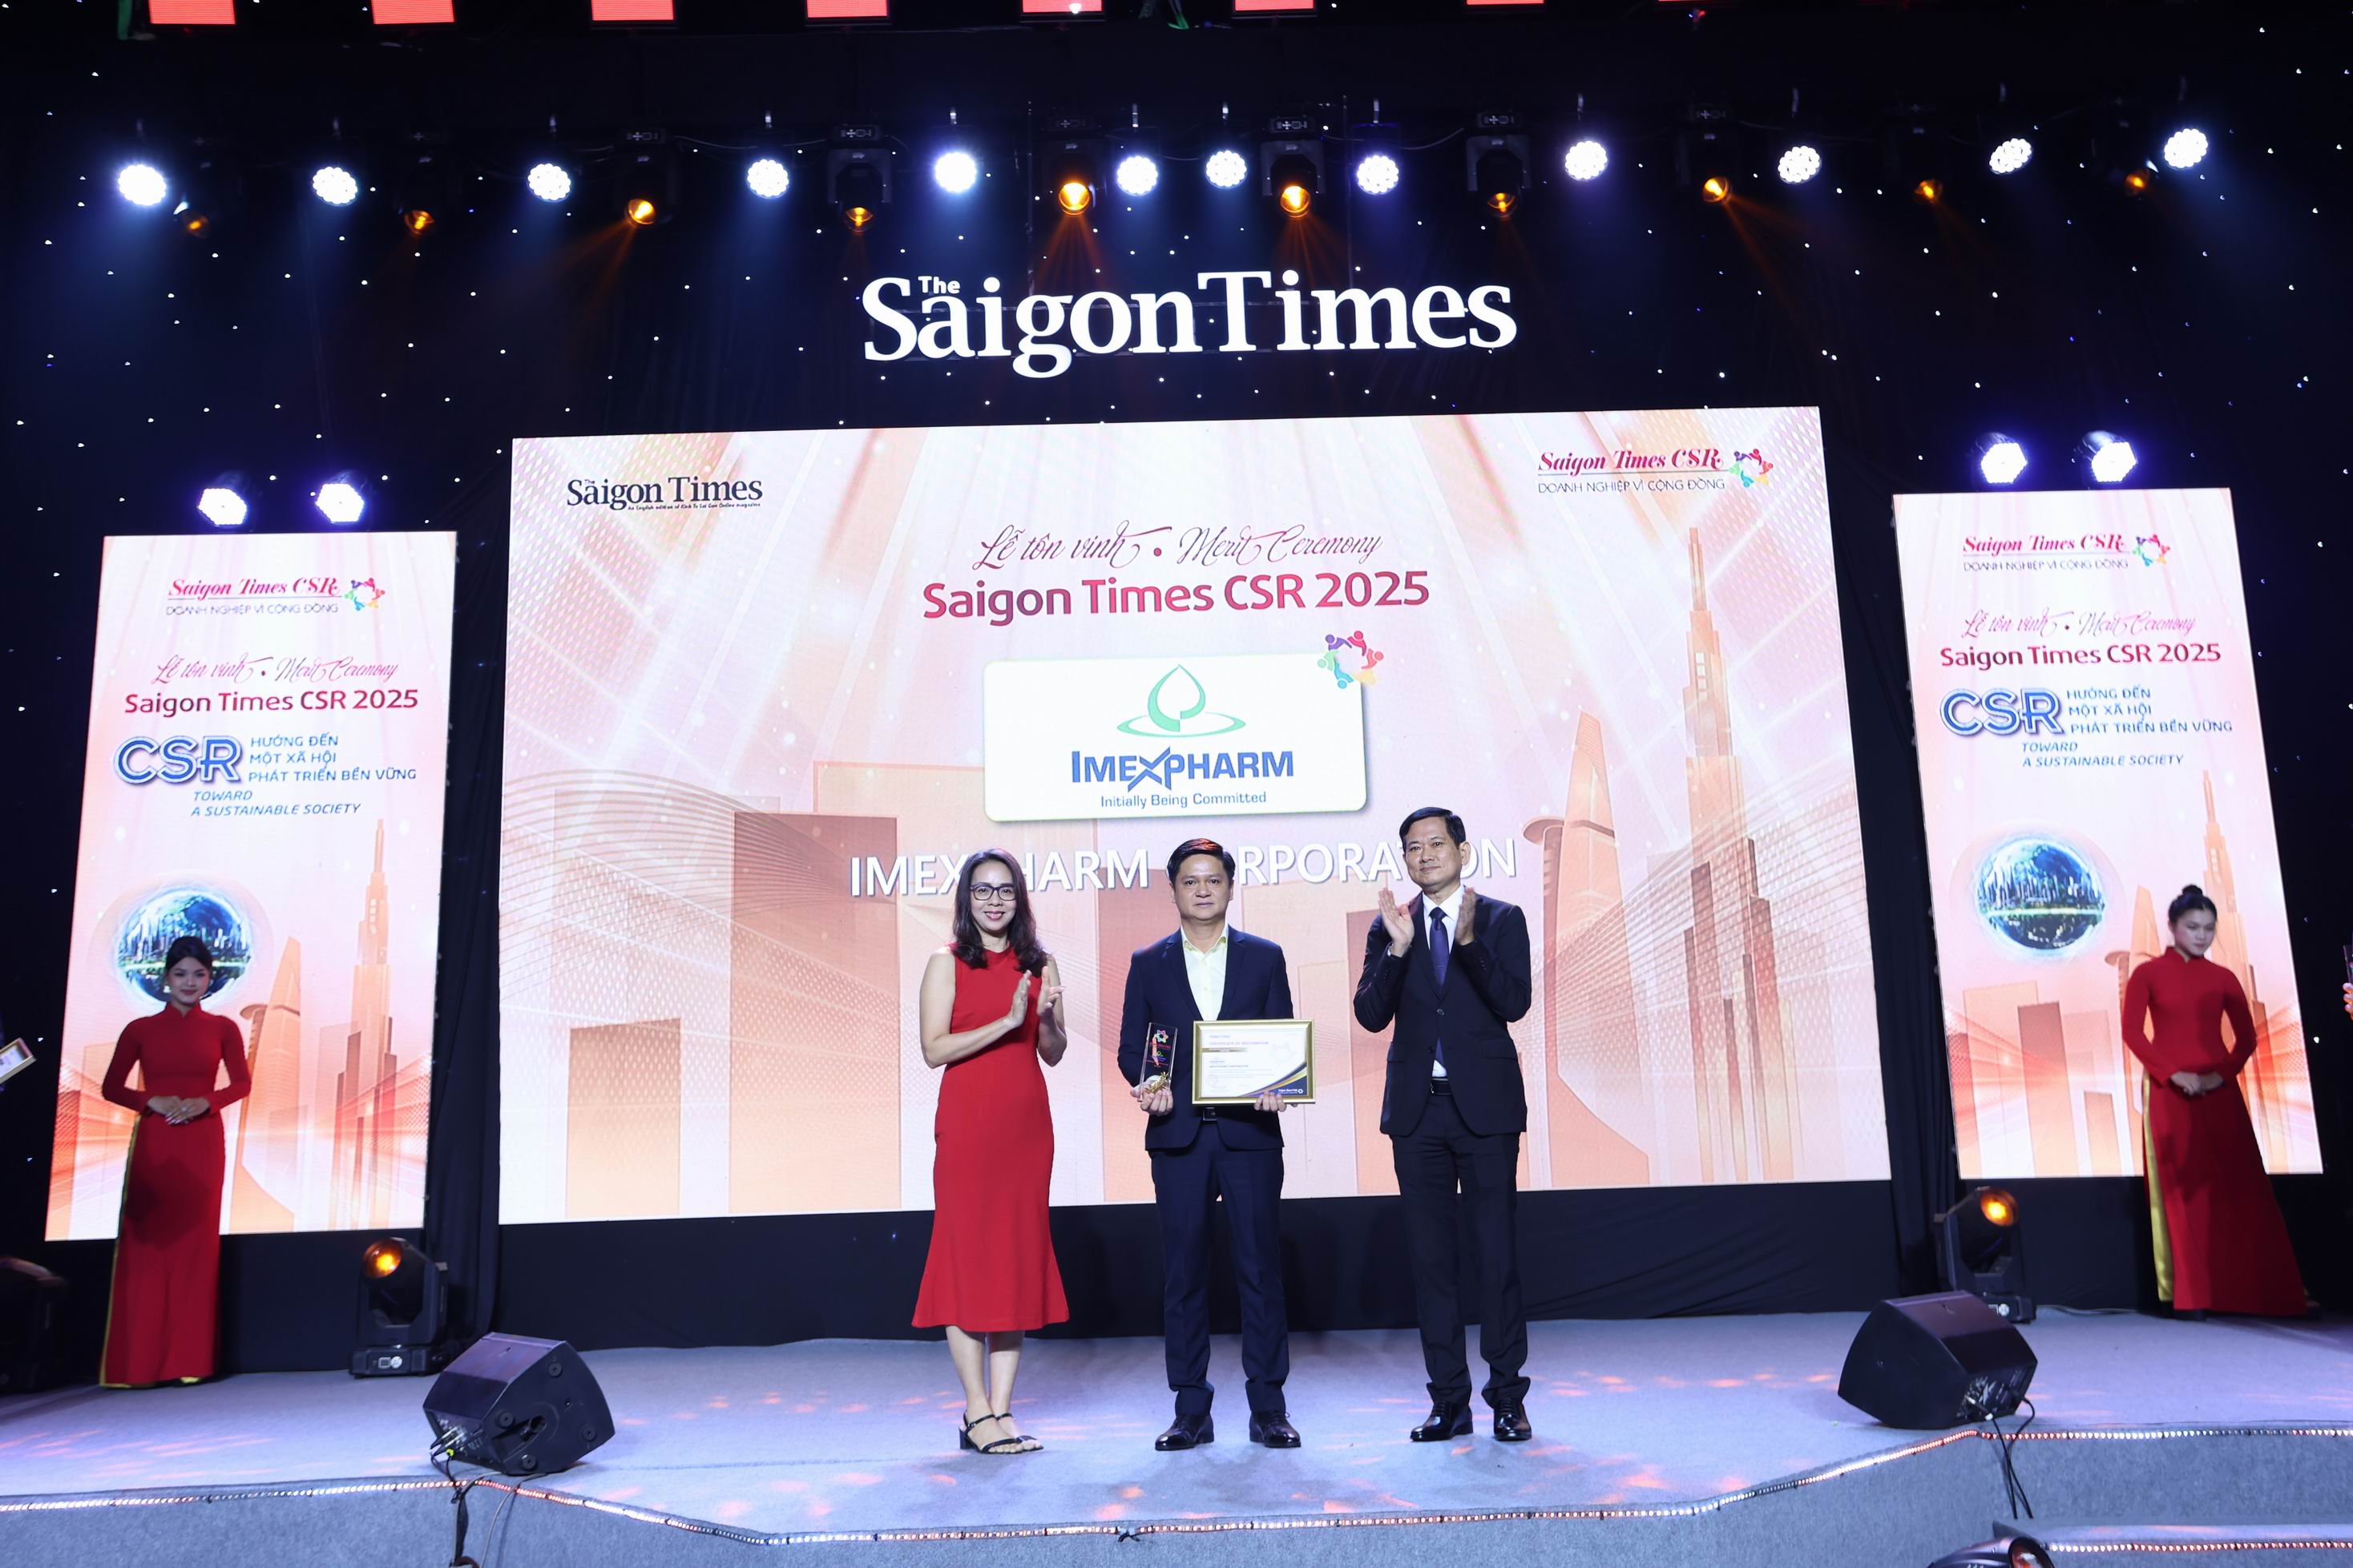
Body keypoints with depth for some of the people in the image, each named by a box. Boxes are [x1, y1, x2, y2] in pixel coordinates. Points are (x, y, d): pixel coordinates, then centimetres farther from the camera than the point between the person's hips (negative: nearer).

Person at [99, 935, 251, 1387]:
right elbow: (112, 1087, 6)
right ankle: (137, 1363, 1)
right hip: (153, 1143, 0)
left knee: (195, 1243, -1)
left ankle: (190, 1360, 3)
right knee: (146, 1242, -3)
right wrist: (152, 1102, -11)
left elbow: (241, 1083, 7)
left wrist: (206, 1102, -11)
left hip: (202, 1143, 0)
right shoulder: (140, 1029, 5)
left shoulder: (221, 1028, 6)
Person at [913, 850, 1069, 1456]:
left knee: (1019, 1258, 4)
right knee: (968, 1254, -1)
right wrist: (1006, 1021, -17)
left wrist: (1047, 1017, -8)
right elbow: (934, 1049, -10)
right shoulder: (947, 963, 0)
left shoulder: (1038, 965, 11)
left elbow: (1054, 1053, 12)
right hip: (969, 1123, -4)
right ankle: (977, 1413, 6)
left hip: (1027, 1124, 4)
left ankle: (1001, 1412, 10)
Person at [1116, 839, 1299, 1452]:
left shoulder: (1264, 957, 8)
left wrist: (1277, 1086, -13)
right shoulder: (1148, 964, 9)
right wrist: (1149, 1085, -12)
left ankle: (1268, 1407, 12)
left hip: (1250, 1132, 0)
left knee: (1261, 1267, 2)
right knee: (1183, 1271, 4)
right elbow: (1131, 1048, 8)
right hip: (1178, 1136, 1)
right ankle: (1191, 1410, 14)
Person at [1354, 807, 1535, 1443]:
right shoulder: (1389, 928, 8)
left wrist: (1469, 940, -22)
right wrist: (1397, 950, -16)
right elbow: (1371, 1014, -3)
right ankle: (1449, 1400, 16)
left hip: (1484, 1105, -3)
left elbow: (1514, 1004, -11)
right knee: (1430, 1258, 7)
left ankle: (1508, 1397, 11)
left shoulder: (1501, 919, 2)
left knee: (1497, 1253, 1)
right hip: (1418, 1109, 3)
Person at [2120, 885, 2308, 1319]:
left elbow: (2247, 1037, 6)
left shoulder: (2222, 978, 10)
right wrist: (2173, 1074, -14)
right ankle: (2195, 1296, -1)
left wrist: (2222, 1073, -11)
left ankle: (2249, 1291, 2)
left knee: (2238, 1188, -3)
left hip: (2220, 1092, 2)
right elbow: (2133, 1032, -3)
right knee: (2186, 1190, -3)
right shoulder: (2148, 974, 3)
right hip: (2172, 1095, -2)